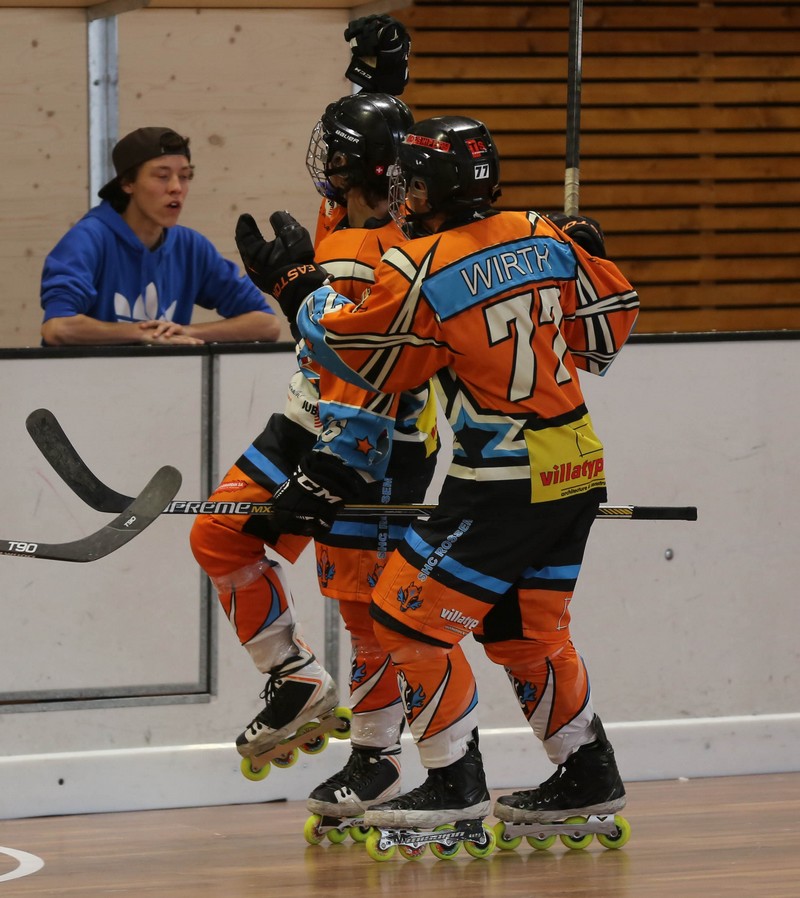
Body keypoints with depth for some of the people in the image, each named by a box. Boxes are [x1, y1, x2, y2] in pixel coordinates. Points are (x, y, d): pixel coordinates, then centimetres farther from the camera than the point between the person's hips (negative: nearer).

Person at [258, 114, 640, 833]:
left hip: (505, 479, -8)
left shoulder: (420, 271, -13)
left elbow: (354, 355, 0)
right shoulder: (542, 238, 5)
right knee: (523, 630, 20)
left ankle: (456, 785, 3)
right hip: (579, 468, 8)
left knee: (410, 614, 1)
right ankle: (590, 778, 25)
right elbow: (609, 322, 14)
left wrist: (295, 286, 13)